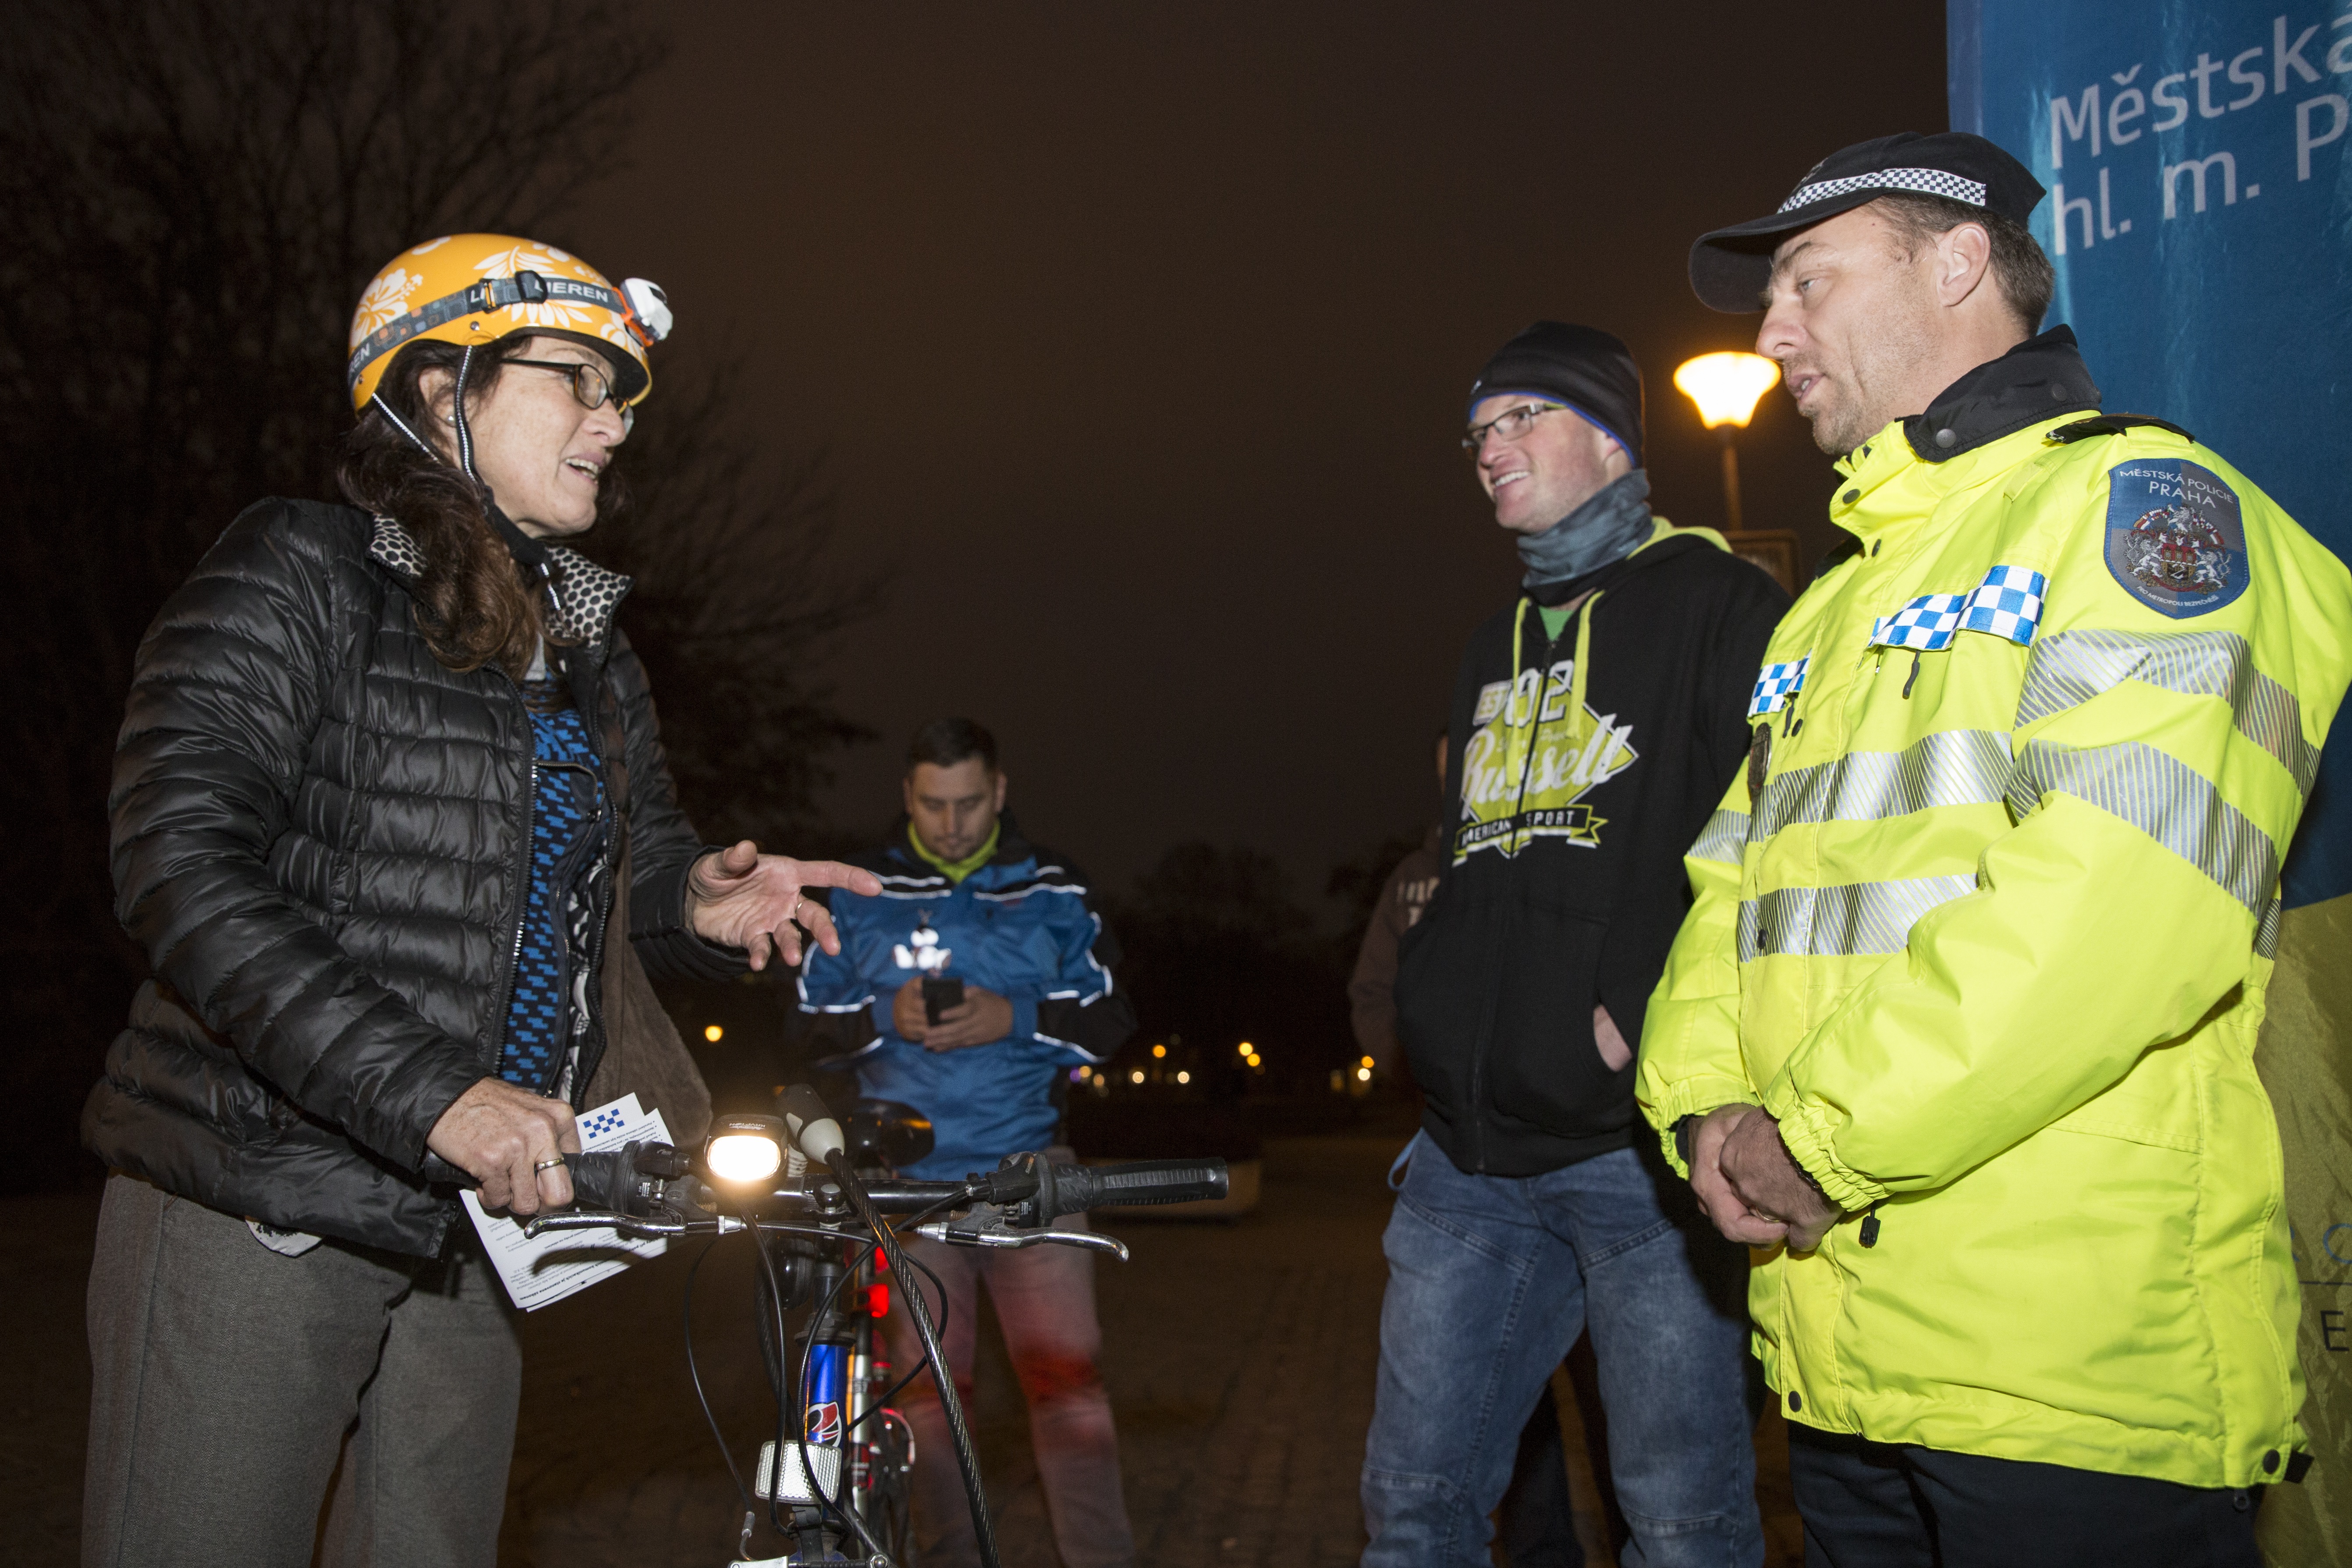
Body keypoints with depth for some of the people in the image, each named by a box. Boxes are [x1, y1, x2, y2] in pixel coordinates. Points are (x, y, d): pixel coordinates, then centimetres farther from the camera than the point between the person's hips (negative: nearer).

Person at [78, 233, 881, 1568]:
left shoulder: (593, 657, 14)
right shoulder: (301, 573, -8)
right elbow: (183, 866, -19)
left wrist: (699, 898, -7)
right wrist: (434, 1093, -28)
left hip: (469, 1226, 6)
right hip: (257, 1212, -6)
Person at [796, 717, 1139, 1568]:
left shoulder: (1051, 891, 8)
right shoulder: (858, 897, 9)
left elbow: (1110, 1019, 8)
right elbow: (807, 1026, 12)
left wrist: (1016, 1018, -10)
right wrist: (884, 1016, -9)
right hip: (905, 1179, 1)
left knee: (1067, 1375, -8)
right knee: (925, 1386, 4)